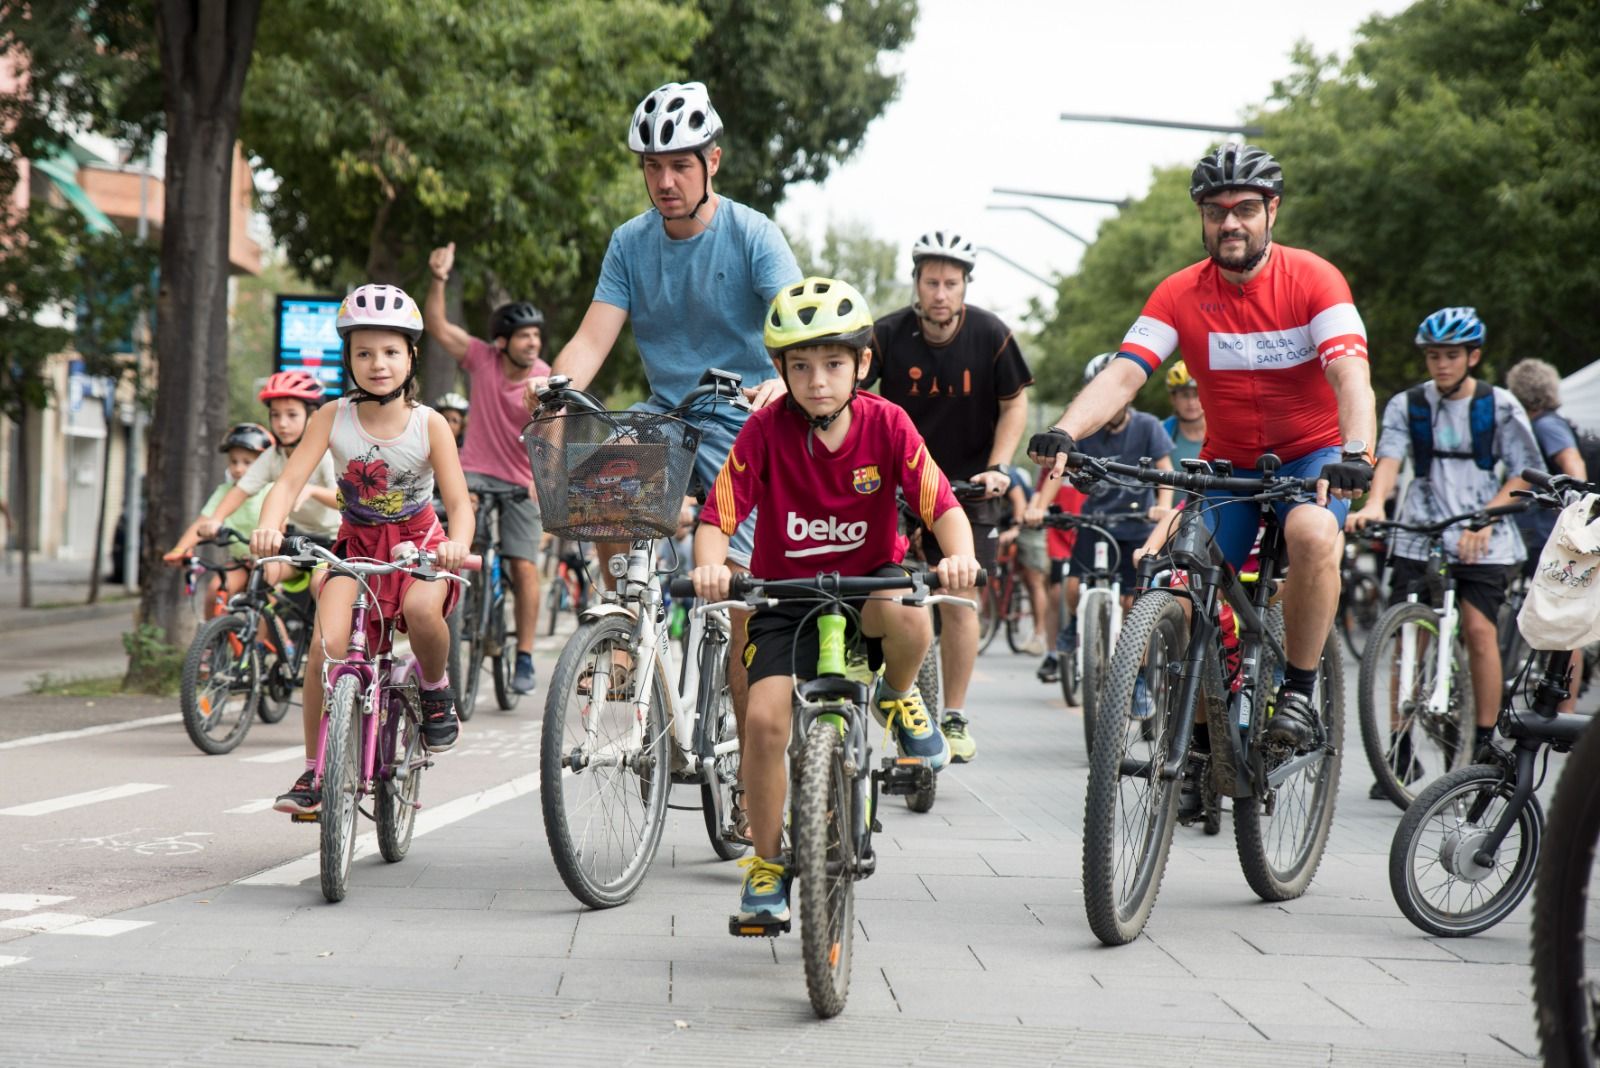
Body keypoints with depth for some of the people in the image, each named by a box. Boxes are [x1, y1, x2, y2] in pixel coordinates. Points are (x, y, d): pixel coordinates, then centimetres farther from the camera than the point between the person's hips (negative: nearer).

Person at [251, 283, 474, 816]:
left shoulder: (429, 424, -12)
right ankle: (314, 772, -8)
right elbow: (290, 480, -17)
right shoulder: (332, 417, -9)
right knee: (328, 644, -23)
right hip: (356, 543, 1)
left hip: (417, 541, -1)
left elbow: (459, 501, -16)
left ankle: (436, 691, -2)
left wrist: (457, 544, -38)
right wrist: (269, 527, -38)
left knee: (421, 608, -36)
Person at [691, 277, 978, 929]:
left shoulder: (886, 424, -12)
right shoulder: (766, 430, -14)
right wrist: (710, 566, -39)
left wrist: (959, 555, -37)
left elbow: (943, 507, -16)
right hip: (786, 589, 0)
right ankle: (767, 862, 4)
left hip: (869, 580, 0)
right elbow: (718, 516, -17)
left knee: (912, 623, -36)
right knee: (765, 718, -18)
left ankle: (898, 697, 2)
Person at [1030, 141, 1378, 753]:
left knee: (1313, 534, -35)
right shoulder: (1180, 295, -8)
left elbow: (1351, 374, -27)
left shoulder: (1312, 279, -15)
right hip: (1227, 462, 3)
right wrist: (1063, 433, -37)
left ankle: (1299, 692, -20)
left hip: (1312, 454, -3)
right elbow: (1122, 375, -18)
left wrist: (1355, 452, -47)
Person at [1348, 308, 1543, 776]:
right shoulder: (1407, 405, 5)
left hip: (1481, 540, -1)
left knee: (1479, 629, -13)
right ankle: (1401, 753, 2)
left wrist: (1486, 516, -14)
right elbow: (1390, 457, -9)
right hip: (1418, 538, 1)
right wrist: (1374, 504, -29)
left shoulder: (1500, 405, 2)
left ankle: (1486, 743, -2)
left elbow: (1526, 472, 1)